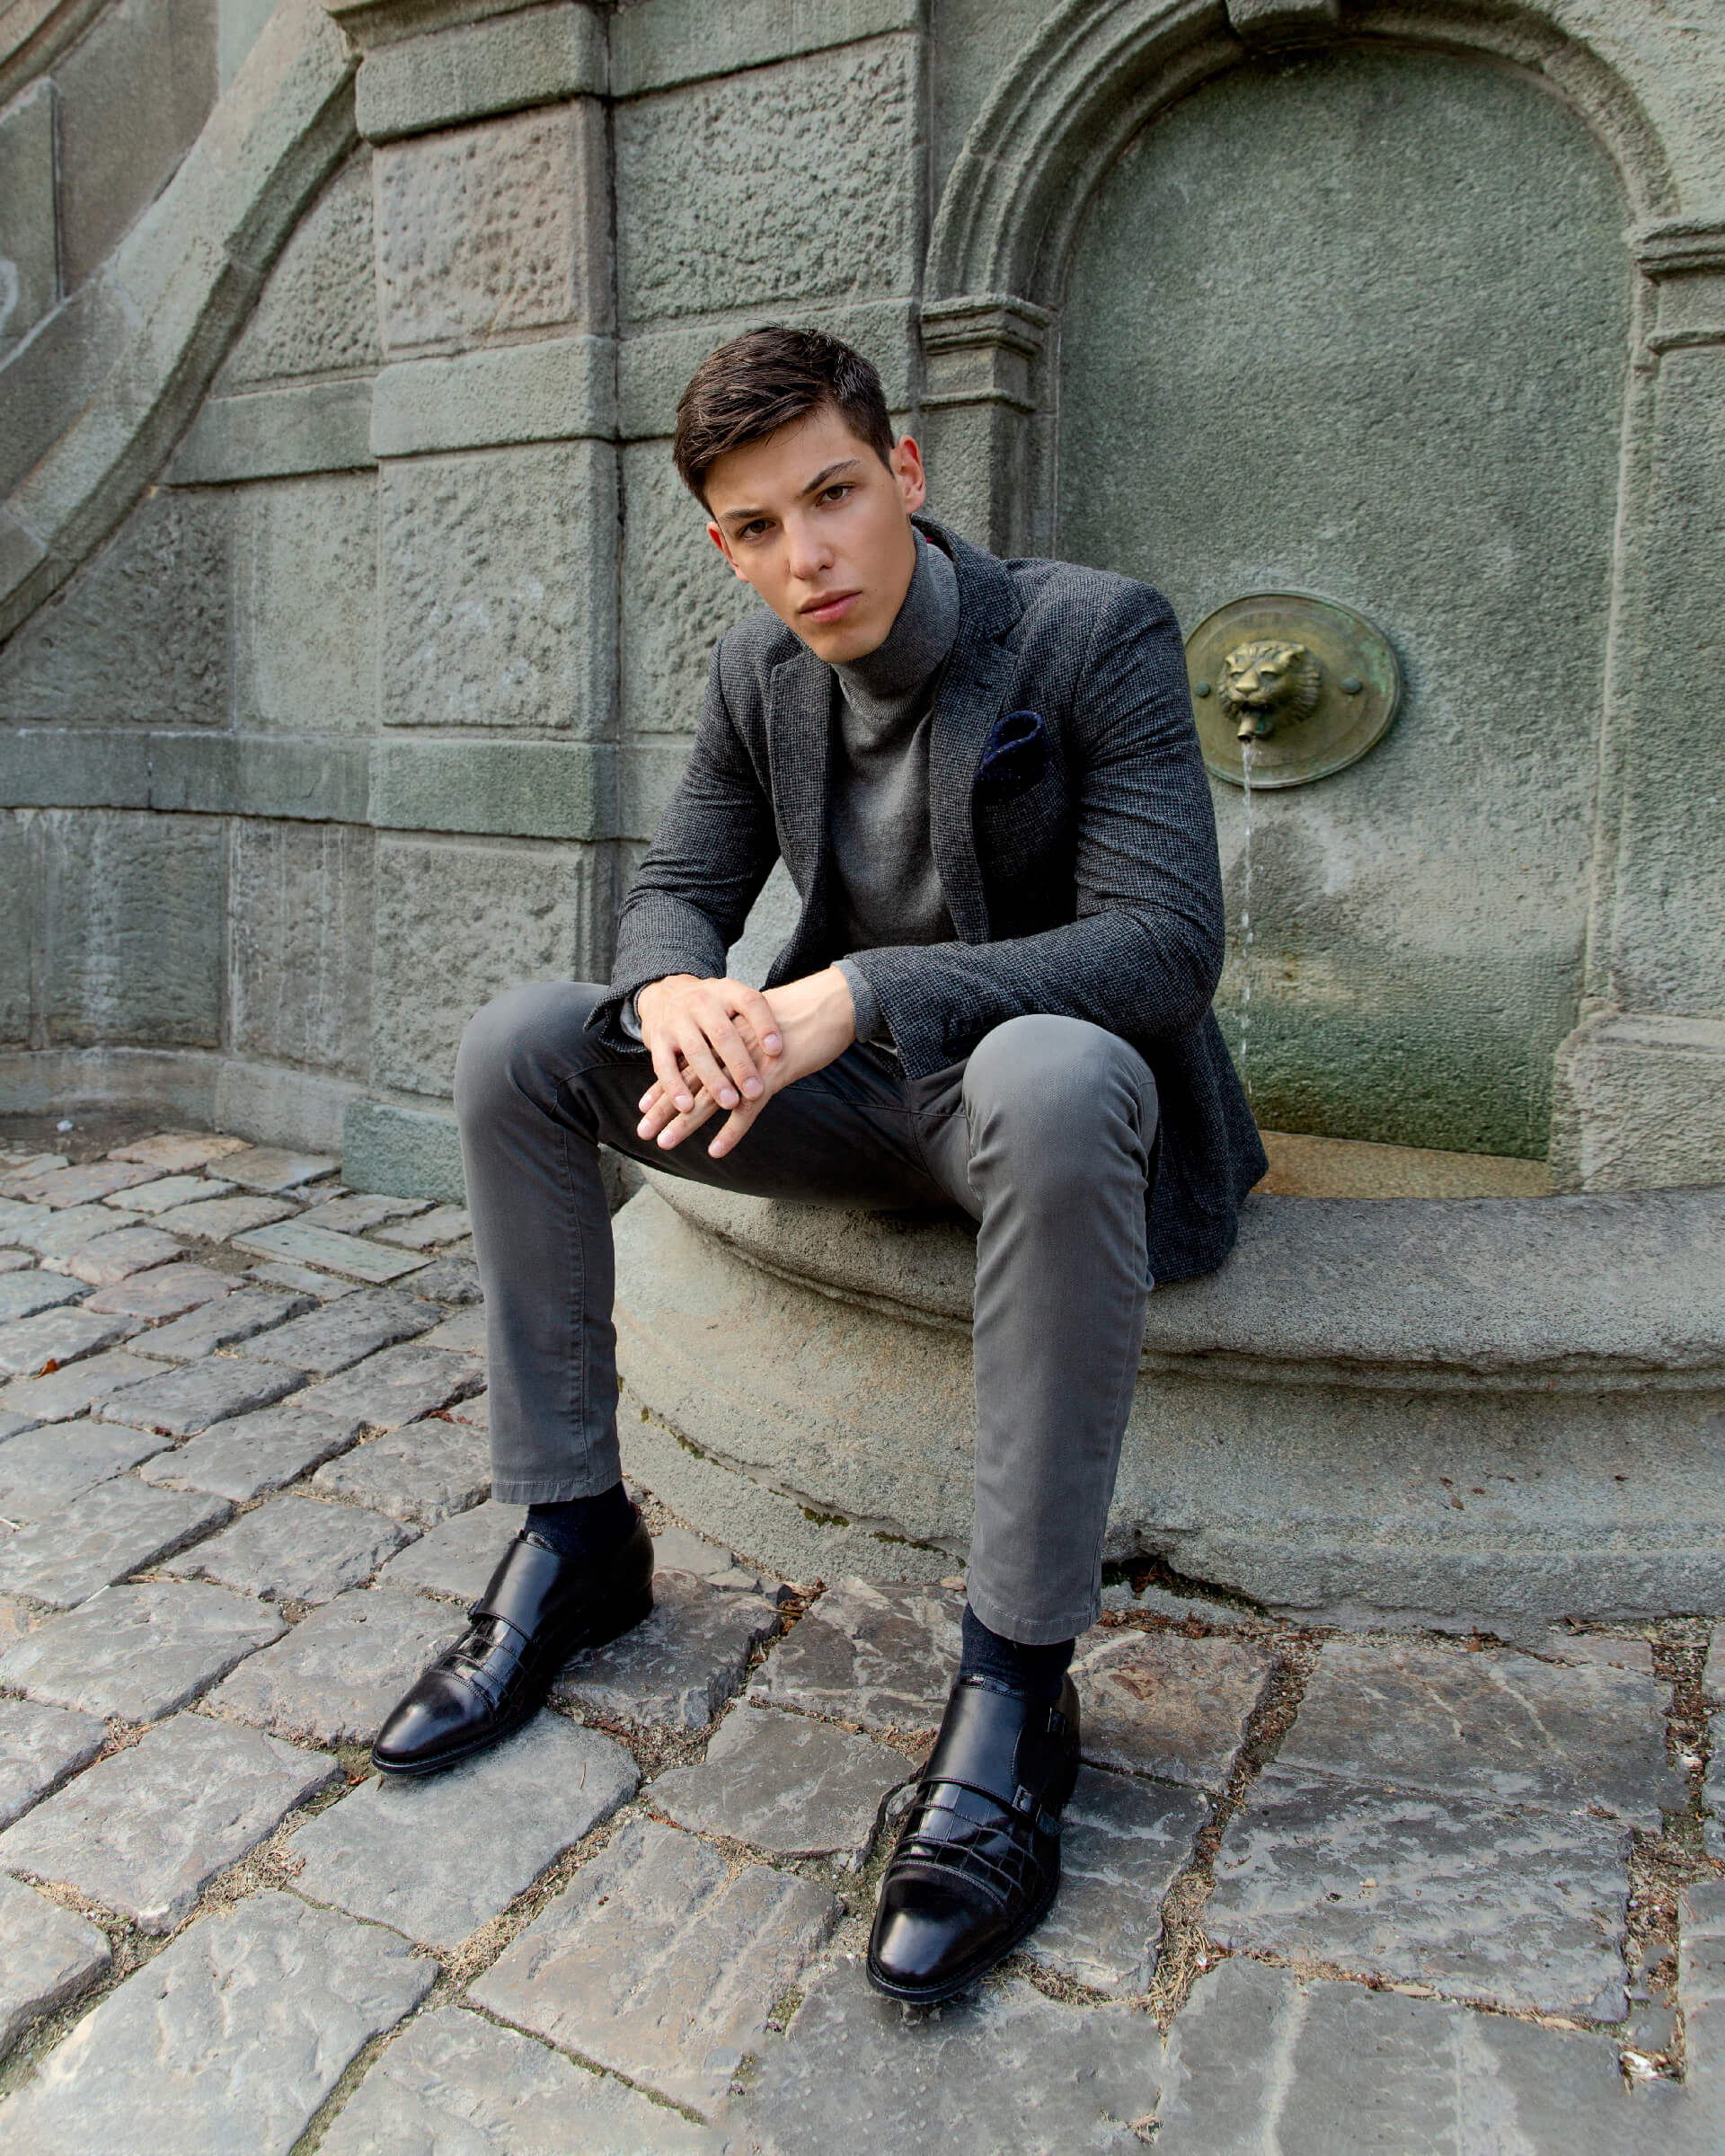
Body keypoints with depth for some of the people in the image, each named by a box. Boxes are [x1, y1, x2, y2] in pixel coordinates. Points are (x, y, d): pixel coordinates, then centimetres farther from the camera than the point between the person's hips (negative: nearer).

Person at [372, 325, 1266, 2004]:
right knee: (516, 1046, -9)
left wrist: (859, 995, -35)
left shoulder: (1096, 633, -15)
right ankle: (572, 1536, -1)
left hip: (1048, 1077, -5)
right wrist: (675, 993, -22)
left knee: (1051, 1080, -42)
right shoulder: (756, 671, 2)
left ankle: (1013, 1682, -28)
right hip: (857, 1097, 5)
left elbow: (1166, 944, -24)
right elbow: (675, 890, 5)